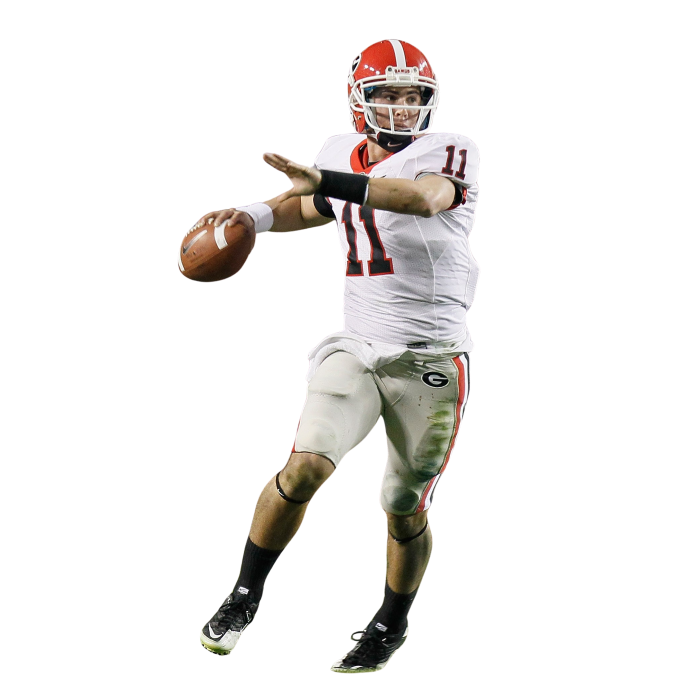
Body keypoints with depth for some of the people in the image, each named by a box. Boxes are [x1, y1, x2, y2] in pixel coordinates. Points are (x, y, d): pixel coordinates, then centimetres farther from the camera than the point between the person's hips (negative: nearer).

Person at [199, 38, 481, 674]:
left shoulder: (450, 154, -10)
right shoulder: (341, 154, 7)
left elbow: (423, 197, -34)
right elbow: (312, 208, 29)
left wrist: (324, 180, -43)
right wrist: (254, 215, 8)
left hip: (431, 360, -3)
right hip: (356, 349, 3)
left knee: (405, 510, 7)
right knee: (306, 467, -18)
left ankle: (392, 625, 34)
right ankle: (244, 597, 1)